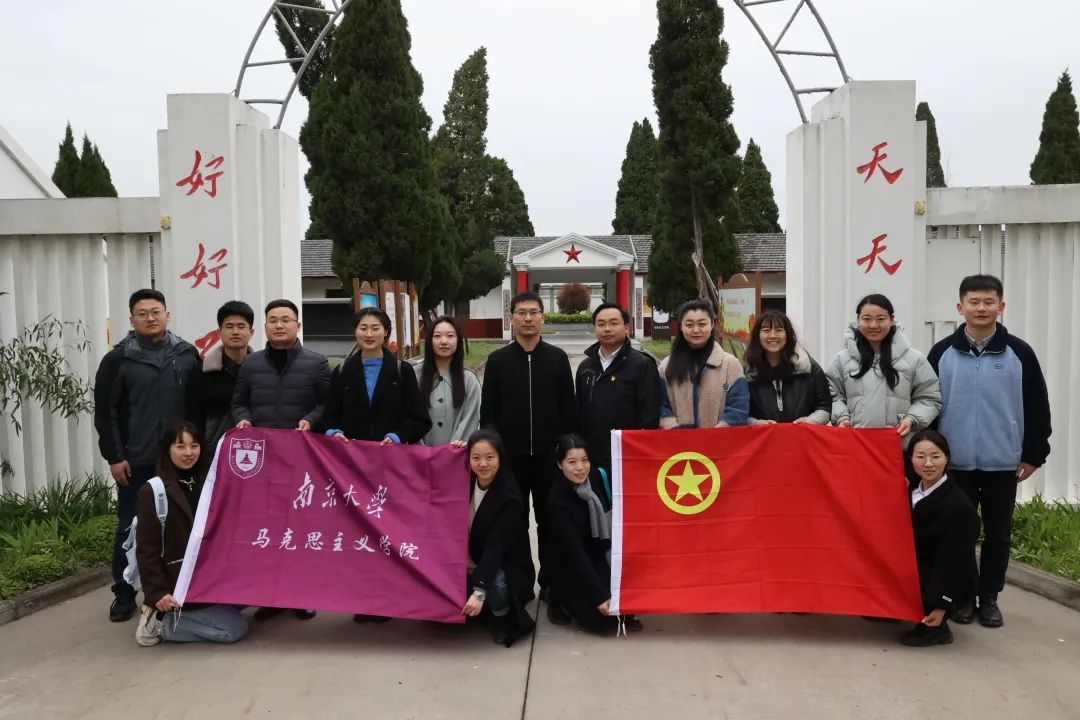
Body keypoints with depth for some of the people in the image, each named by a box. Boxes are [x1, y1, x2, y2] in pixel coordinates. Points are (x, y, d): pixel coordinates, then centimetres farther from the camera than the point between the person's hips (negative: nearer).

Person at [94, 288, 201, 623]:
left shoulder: (187, 355, 5)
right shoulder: (118, 359, -1)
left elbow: (199, 405, 7)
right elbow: (105, 411, -2)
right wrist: (114, 456, -7)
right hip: (135, 461, -1)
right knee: (130, 528, 7)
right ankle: (124, 594, 19)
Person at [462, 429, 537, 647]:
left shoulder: (509, 496, -22)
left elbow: (496, 546, -30)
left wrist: (480, 591, -39)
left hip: (508, 568, -5)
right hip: (475, 562, 6)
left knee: (493, 588, -37)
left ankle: (509, 619, -3)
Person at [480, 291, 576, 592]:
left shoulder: (557, 358, 2)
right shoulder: (497, 359, 2)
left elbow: (569, 409, 3)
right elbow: (487, 411, 3)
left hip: (550, 455, 0)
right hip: (510, 455, 0)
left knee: (550, 521, 8)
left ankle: (550, 580, 20)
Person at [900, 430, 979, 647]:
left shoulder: (960, 506, -23)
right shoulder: (912, 488, -2)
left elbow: (953, 560, -21)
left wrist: (941, 606, -18)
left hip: (948, 584, -7)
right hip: (916, 569, 7)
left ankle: (935, 627, -7)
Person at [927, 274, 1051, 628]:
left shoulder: (1019, 353, -1)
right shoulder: (942, 353, 0)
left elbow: (1037, 408, 3)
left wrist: (1033, 455, 2)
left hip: (1003, 463, 0)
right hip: (956, 463, 0)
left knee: (998, 533, 9)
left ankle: (989, 598, 22)